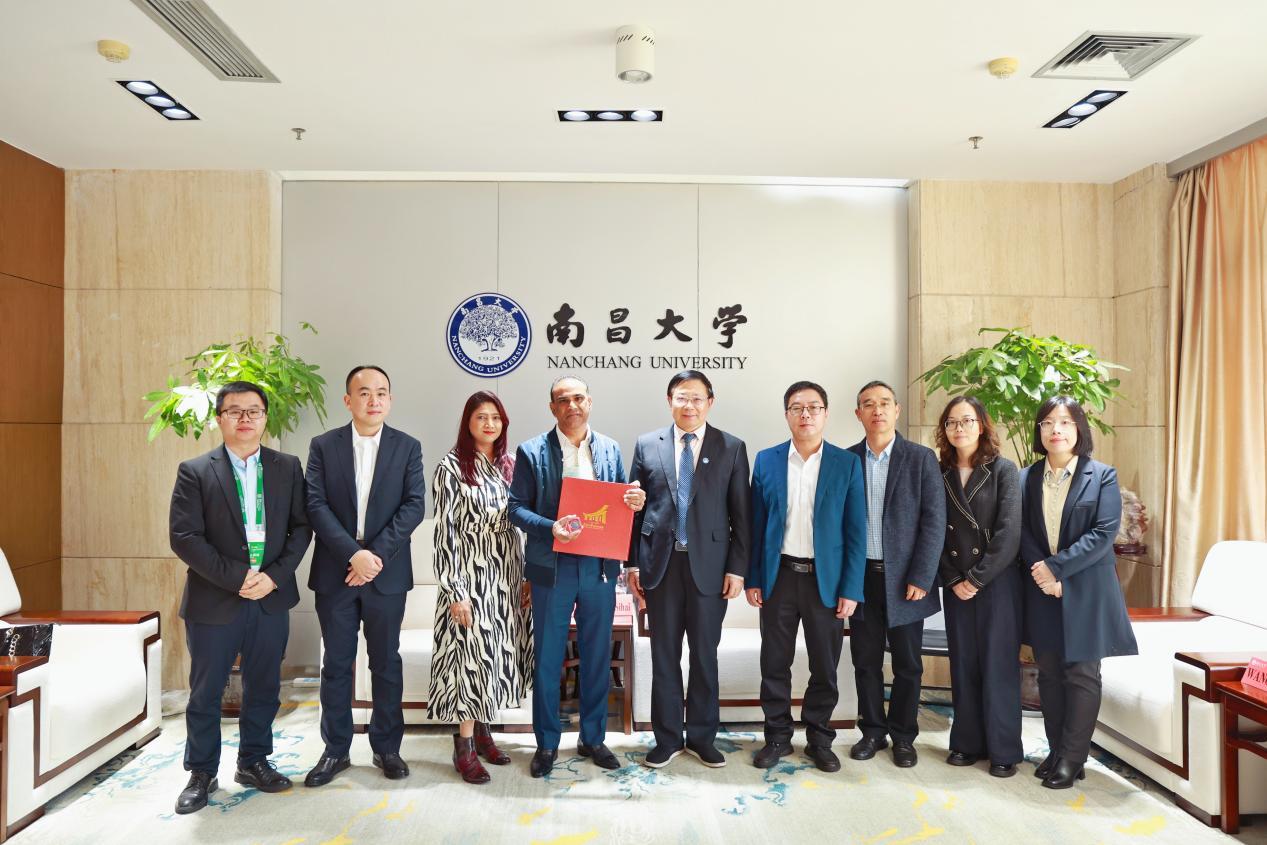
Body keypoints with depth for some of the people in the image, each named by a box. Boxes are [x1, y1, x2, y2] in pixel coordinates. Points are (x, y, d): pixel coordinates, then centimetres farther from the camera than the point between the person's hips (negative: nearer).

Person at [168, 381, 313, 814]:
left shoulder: (287, 468, 4)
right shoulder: (194, 471, -3)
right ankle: (201, 774, 27)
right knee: (205, 693, 10)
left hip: (271, 599, 2)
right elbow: (184, 537, -10)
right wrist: (237, 577, -16)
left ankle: (254, 762, 32)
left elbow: (301, 527, 2)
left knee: (263, 689, 13)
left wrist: (274, 575, -11)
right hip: (213, 601, -2)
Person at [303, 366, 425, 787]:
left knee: (386, 662, 10)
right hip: (334, 573, 0)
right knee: (336, 664, 10)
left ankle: (386, 747, 24)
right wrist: (353, 553, -17)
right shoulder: (323, 446, 2)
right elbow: (316, 505, -6)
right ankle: (336, 749, 24)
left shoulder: (408, 447, 2)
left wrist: (377, 554, -16)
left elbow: (414, 505, -6)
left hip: (386, 572, 0)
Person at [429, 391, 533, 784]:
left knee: (495, 655, 11)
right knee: (473, 655, -2)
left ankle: (481, 730, 27)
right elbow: (445, 531, -11)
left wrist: (525, 576, 9)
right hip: (470, 577, -6)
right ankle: (465, 747, 11)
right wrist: (455, 591, -15)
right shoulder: (451, 467, -8)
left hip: (506, 578, 6)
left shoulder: (508, 465, 10)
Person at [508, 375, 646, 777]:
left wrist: (634, 503, -11)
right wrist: (550, 527, -22)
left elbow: (619, 505, 12)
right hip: (552, 567, -2)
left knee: (597, 657, 13)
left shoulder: (610, 449, 7)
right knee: (547, 658, 8)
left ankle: (593, 738, 29)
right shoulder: (532, 452, -2)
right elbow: (517, 507, -4)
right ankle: (547, 743, 24)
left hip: (600, 567, 3)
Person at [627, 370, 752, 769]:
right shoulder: (646, 445, 5)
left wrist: (737, 568, -4)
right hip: (660, 564, 1)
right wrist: (633, 563, 2)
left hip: (709, 566, -1)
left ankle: (702, 737, 26)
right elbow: (635, 508, 6)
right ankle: (667, 738, 25)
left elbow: (741, 513, 1)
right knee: (664, 655, 10)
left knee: (705, 655, 10)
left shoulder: (732, 448, 2)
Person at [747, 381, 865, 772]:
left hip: (826, 579, -1)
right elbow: (756, 524, 4)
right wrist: (752, 579, 1)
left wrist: (851, 589, -6)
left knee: (825, 667, 9)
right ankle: (777, 736, 25)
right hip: (779, 576, 1)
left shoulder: (847, 463, 0)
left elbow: (856, 531, -1)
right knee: (775, 663, 9)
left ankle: (819, 739, 27)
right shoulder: (766, 460, 3)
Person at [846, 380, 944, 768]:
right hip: (860, 575, 2)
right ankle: (872, 730, 26)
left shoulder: (921, 458, -3)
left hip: (904, 577, -1)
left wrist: (920, 578, -11)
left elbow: (934, 521, -5)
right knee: (866, 660, 10)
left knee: (908, 663, 9)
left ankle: (903, 735, 25)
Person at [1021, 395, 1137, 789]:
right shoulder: (1026, 478, 5)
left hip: (1086, 591, -3)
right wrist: (1043, 576, -12)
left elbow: (1105, 533, -12)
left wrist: (1056, 567, -17)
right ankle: (1056, 750, 22)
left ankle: (1072, 758, 13)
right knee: (1049, 673, 10)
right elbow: (1022, 534, 2)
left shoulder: (1102, 476, -3)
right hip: (1042, 591, 3)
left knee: (1082, 674, 3)